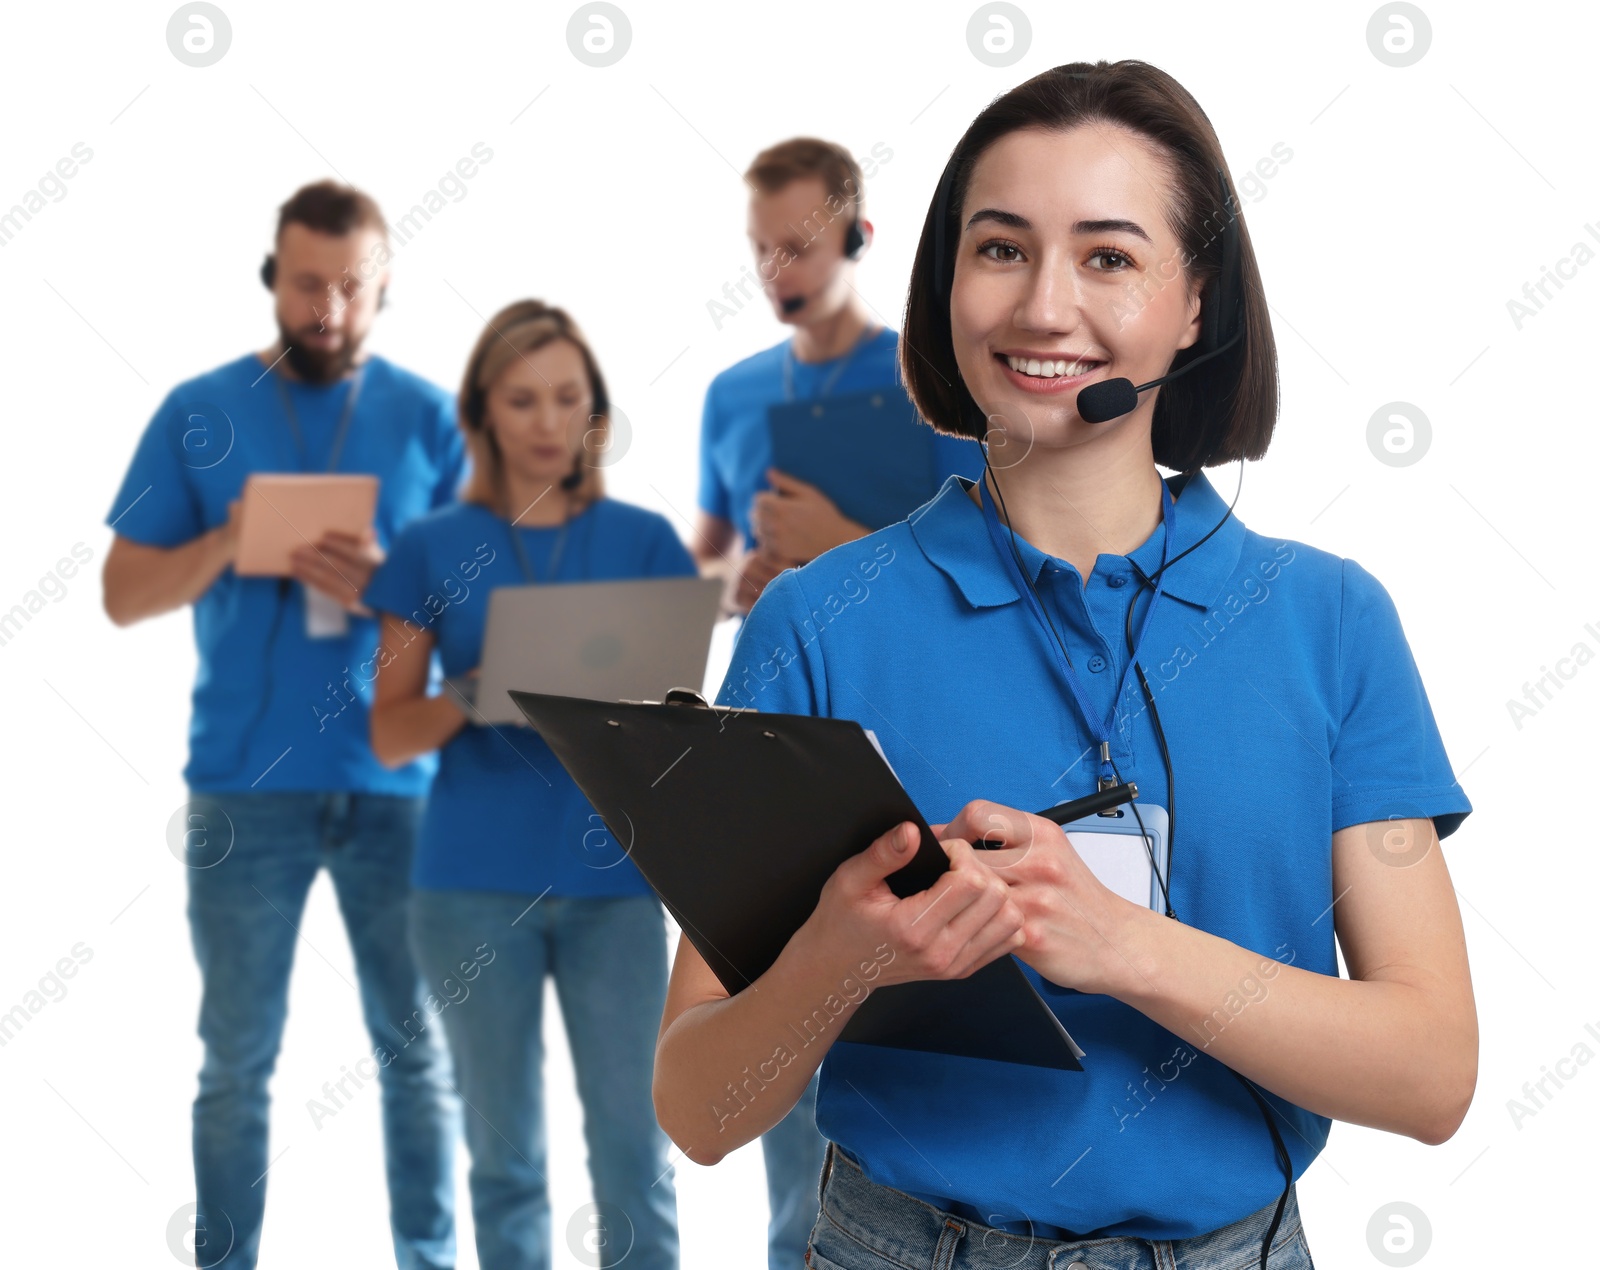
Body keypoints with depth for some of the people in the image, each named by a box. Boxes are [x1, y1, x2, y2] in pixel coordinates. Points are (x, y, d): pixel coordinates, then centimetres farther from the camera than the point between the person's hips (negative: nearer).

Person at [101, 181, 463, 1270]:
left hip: (397, 782, 1)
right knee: (238, 1062, 6)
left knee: (418, 1050, 8)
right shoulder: (200, 413, 3)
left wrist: (390, 587, -16)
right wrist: (227, 544, -16)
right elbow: (125, 595, 2)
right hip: (245, 785, 0)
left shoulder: (428, 417, 4)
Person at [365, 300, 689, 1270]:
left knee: (633, 1146, 0)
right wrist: (472, 697, -16)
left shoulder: (644, 542, 6)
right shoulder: (433, 549, 4)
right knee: (505, 1152, 7)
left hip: (612, 873, 0)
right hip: (476, 881, 0)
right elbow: (391, 735, 3)